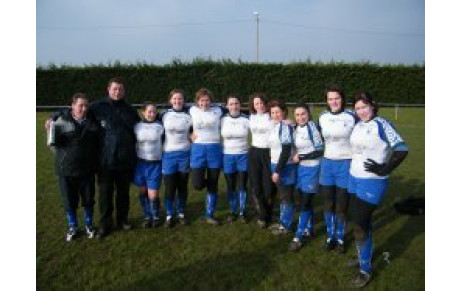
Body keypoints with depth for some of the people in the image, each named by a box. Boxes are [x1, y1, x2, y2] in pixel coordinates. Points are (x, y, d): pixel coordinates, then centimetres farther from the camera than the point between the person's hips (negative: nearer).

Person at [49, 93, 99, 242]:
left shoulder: (92, 122, 2)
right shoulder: (62, 121, -5)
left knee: (88, 200, 13)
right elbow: (54, 143, -1)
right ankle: (72, 227, 31)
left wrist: (95, 163, 6)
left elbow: (98, 143, 13)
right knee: (69, 201, 10)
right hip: (66, 170, -1)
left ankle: (89, 225, 34)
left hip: (87, 170, 2)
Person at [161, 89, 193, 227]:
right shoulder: (164, 115, 2)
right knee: (169, 187, 1)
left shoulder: (188, 116, 2)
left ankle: (181, 213, 24)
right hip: (168, 155, 0)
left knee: (182, 186, 9)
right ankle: (169, 215, 16)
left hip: (184, 154, 1)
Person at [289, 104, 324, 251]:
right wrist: (296, 157, 2)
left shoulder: (312, 127, -16)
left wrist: (300, 157, -14)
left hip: (312, 169, -7)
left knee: (305, 203, -2)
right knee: (305, 201, 15)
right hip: (301, 168, 7)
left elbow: (320, 151, -16)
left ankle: (298, 237, 5)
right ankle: (309, 229, 31)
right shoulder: (297, 129, 6)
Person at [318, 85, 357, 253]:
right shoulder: (322, 118, 3)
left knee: (341, 205, 6)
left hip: (346, 164, -4)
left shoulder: (351, 117, -10)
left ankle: (340, 238, 24)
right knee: (328, 204, 11)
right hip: (327, 163, 4)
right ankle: (330, 236, 27)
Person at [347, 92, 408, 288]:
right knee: (361, 220, 18)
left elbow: (402, 149, -17)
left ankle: (365, 270, 11)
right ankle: (363, 256, 37)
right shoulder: (358, 124, 4)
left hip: (372, 183, -7)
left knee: (360, 226, -4)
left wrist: (385, 169, -18)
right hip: (355, 179, 7)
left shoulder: (381, 124, -15)